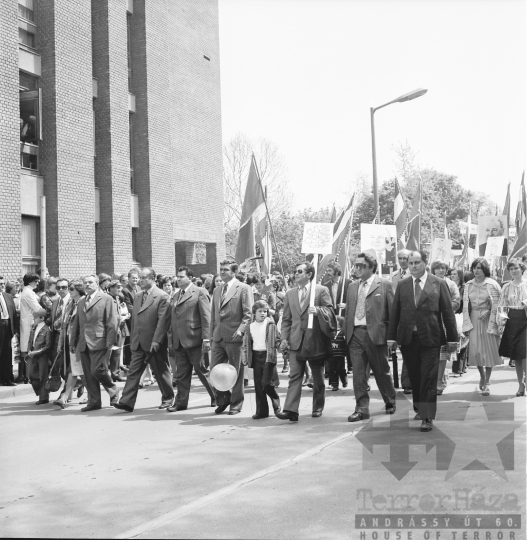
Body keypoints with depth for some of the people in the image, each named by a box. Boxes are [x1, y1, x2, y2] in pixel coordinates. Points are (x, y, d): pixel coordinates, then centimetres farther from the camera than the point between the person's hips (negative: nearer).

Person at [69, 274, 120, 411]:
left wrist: (110, 342, -13)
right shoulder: (81, 302, 20)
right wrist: (73, 342, 14)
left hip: (99, 343, -6)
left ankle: (113, 390, 12)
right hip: (84, 344, 6)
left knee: (97, 370, -13)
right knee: (89, 375, 5)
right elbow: (76, 323, 21)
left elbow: (112, 323, -6)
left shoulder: (106, 299, 0)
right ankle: (94, 402, 12)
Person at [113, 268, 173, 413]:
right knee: (133, 372, -1)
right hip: (138, 344, 6)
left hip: (155, 344, -6)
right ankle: (127, 402, -4)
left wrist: (156, 341, -20)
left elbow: (163, 321, -15)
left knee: (161, 372, 7)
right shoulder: (137, 297, 14)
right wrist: (133, 340, 13)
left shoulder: (162, 297, -9)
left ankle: (167, 398, 23)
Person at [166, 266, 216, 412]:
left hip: (193, 339, -6)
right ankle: (180, 402, 11)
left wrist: (206, 338, -15)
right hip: (178, 340, 6)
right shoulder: (176, 295, 18)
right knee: (182, 373, 8)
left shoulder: (199, 292, -4)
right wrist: (171, 339, 13)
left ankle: (216, 396, 17)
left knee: (201, 370, 1)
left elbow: (206, 317, -9)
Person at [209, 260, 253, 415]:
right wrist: (212, 333, 13)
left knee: (236, 372, 2)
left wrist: (241, 330, -19)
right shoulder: (217, 290, 18)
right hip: (218, 338, 6)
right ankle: (223, 399, 21)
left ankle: (236, 404, 14)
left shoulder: (243, 289, -2)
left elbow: (248, 314, -8)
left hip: (234, 337, -6)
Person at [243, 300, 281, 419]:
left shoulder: (270, 325, -2)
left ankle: (276, 404, 16)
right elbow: (246, 344, 12)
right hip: (256, 356, 4)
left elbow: (277, 339, -4)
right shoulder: (250, 327, 9)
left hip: (268, 356, -4)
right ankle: (261, 411, 11)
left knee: (266, 383, -9)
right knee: (258, 385, 5)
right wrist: (247, 358, 5)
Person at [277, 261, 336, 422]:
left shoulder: (321, 290, 1)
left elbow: (330, 311, -3)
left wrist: (318, 310, -23)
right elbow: (286, 319, 12)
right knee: (294, 376, -8)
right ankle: (291, 410, -15)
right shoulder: (289, 293, 13)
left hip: (315, 340, -2)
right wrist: (284, 338, 2)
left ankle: (318, 408, 26)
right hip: (296, 341, 2)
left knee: (318, 377, 10)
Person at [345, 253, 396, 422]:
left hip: (375, 333, -4)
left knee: (381, 371, 8)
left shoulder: (384, 285, -2)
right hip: (355, 334, 4)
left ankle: (390, 402, 29)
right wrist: (346, 331, 9)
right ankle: (362, 408, 5)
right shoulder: (352, 286, 14)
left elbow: (392, 311, -3)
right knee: (358, 373, 0)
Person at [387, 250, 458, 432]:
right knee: (414, 378, 9)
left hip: (430, 338, -3)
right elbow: (394, 312, 10)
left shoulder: (438, 284, 3)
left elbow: (448, 312, 3)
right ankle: (419, 409, 26)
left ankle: (427, 417, -1)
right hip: (407, 339, 3)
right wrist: (391, 337, 3)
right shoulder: (402, 285, 11)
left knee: (428, 378, -4)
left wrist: (452, 338, 0)